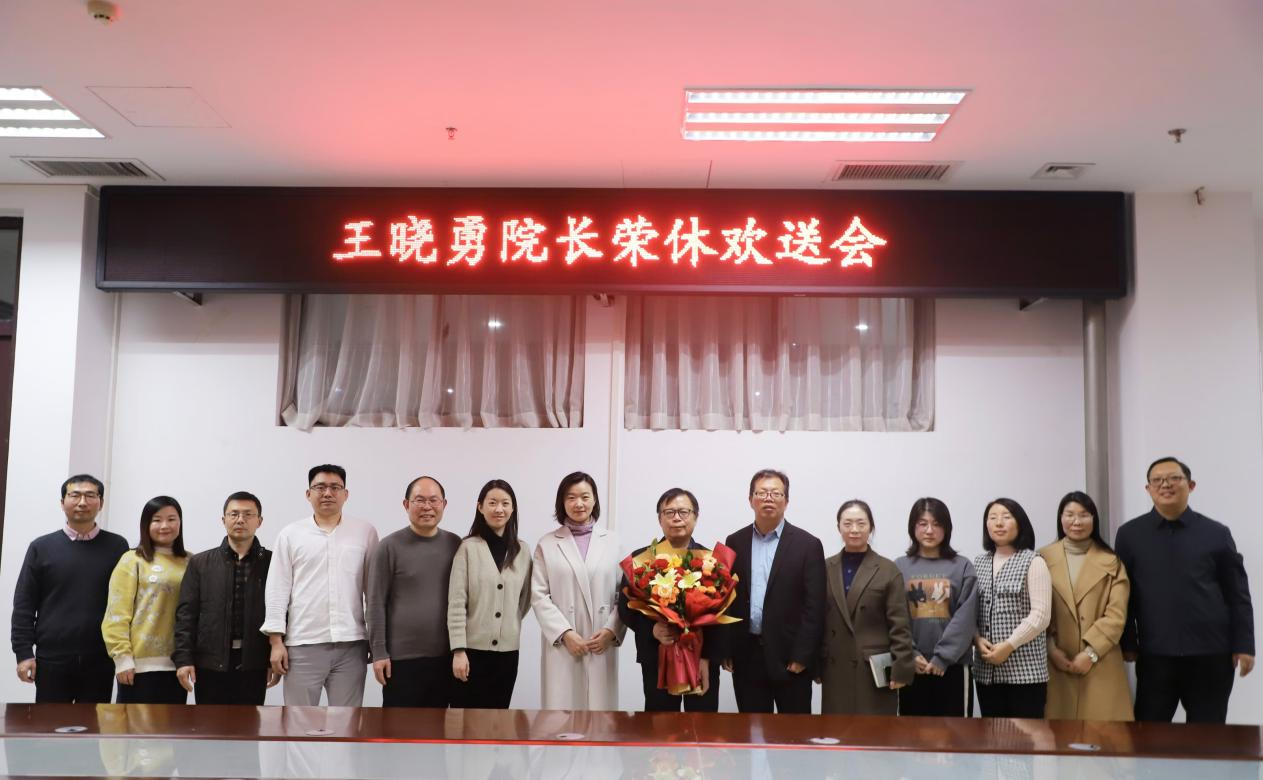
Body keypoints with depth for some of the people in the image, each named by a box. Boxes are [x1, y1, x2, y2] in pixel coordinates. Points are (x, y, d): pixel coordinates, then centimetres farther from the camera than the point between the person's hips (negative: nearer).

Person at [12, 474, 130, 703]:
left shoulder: (117, 546, 4)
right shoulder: (41, 547, 4)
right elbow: (24, 605, 3)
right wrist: (24, 652, -4)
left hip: (100, 660, 0)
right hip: (52, 659, 0)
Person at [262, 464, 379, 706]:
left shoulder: (365, 533, 7)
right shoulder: (290, 535, 6)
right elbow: (277, 589, 3)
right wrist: (276, 641, -3)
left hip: (351, 644, 1)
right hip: (302, 644, 0)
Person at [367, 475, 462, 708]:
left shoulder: (455, 544, 6)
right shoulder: (390, 547, -4)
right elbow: (376, 603, -5)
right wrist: (379, 652, -8)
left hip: (444, 656, 3)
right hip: (402, 657, -3)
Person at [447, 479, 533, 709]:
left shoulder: (523, 551, 7)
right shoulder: (468, 548, -4)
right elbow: (456, 603, -7)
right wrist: (458, 650, -12)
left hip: (507, 651, 3)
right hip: (473, 649, -3)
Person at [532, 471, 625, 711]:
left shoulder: (612, 542, 9)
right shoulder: (547, 544, 6)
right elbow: (538, 595, 0)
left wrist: (611, 630, -8)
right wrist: (565, 633, -10)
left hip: (603, 644, 1)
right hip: (561, 645, -1)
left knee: (600, 710, 2)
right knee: (561, 711, 0)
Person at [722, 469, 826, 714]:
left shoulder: (807, 545, -3)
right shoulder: (735, 542, 7)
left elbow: (814, 606, -6)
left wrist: (802, 657, -11)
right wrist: (726, 651, 2)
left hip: (790, 657, -2)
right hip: (746, 657, 3)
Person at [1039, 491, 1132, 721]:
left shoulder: (1111, 562, 5)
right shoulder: (1044, 559, 5)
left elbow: (1116, 615, -2)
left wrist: (1091, 652, -11)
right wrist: (1051, 649, -9)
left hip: (1100, 663, 0)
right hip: (1056, 663, 0)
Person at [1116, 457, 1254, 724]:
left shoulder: (1216, 533, 3)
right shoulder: (1129, 534, 3)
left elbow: (1238, 595, 5)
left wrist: (1244, 646, 0)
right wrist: (1127, 643, 1)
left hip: (1211, 654, 0)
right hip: (1154, 656, 0)